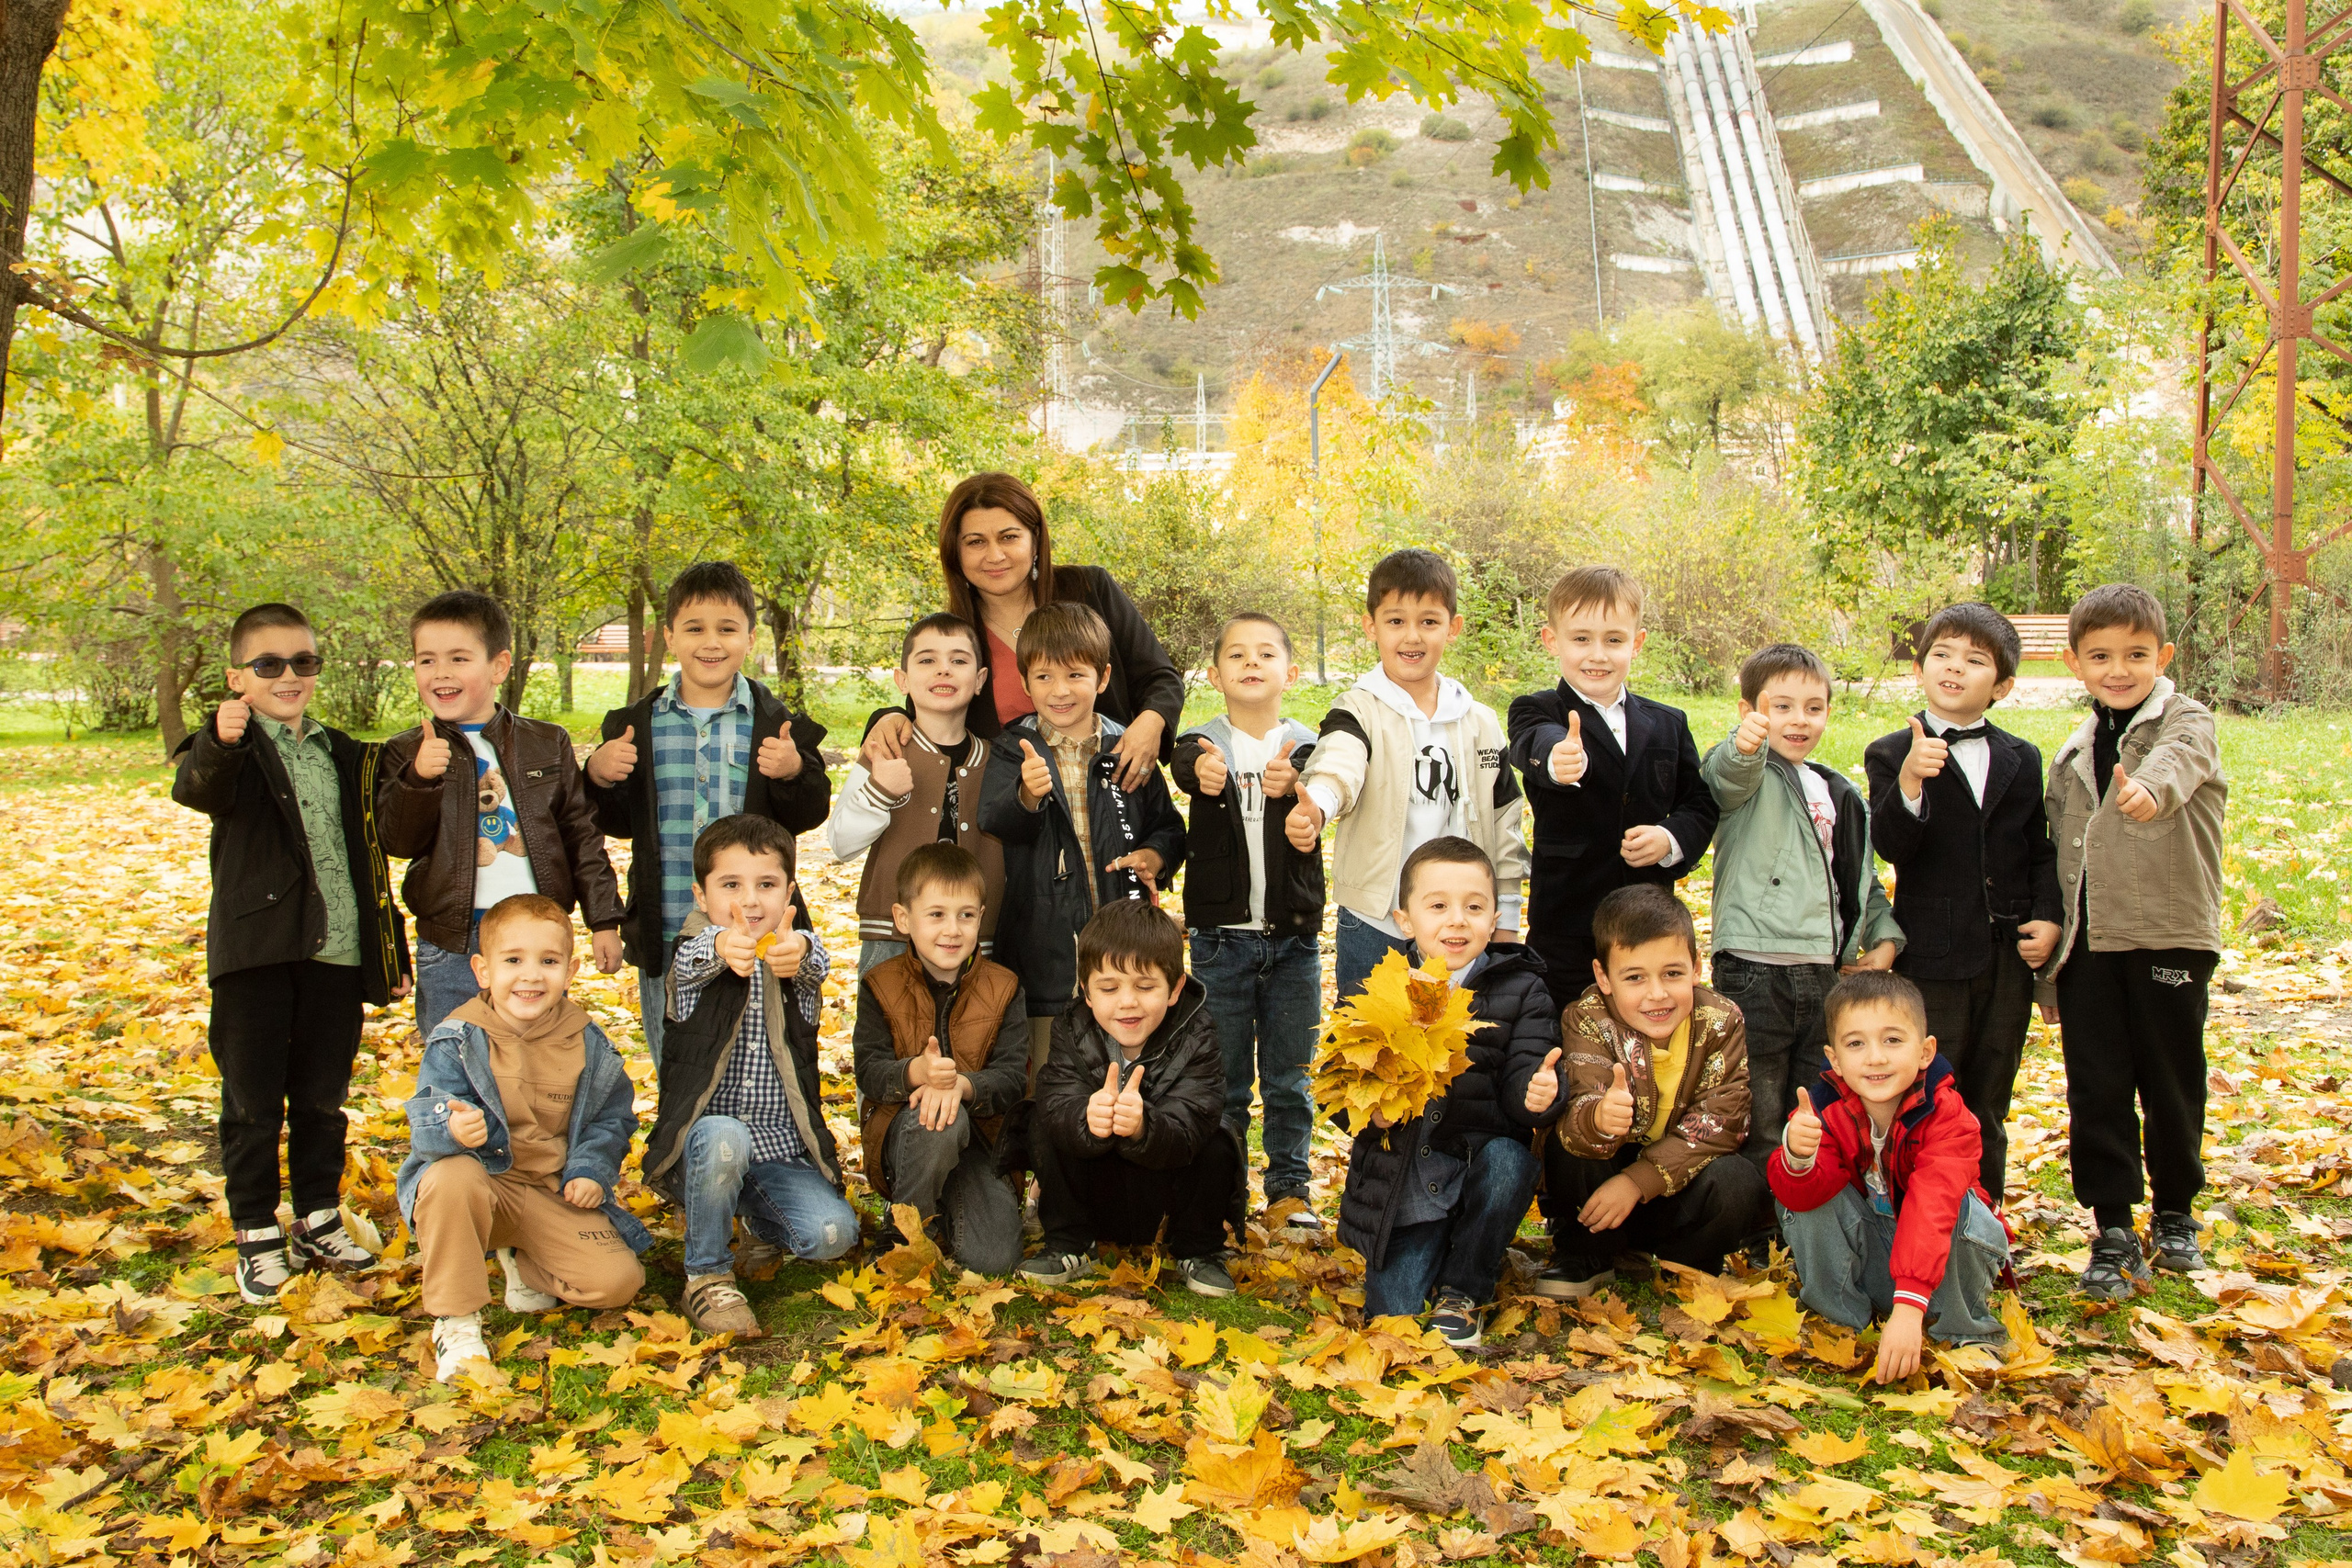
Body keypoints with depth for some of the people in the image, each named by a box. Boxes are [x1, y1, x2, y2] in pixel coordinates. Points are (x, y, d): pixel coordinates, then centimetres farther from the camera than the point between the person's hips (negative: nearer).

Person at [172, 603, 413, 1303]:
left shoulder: (345, 757, 12)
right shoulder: (231, 752, -3)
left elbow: (370, 859, 16)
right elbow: (197, 790, -28)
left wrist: (391, 953, 15)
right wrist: (219, 745, -51)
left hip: (336, 955, 4)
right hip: (255, 955, -4)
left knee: (322, 1100, 14)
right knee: (253, 1104, 7)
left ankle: (319, 1220, 29)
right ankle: (257, 1235, 20)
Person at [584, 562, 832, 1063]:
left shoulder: (776, 724, -1)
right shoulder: (638, 725, 5)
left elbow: (809, 815, -4)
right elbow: (617, 823, 8)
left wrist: (793, 773, -22)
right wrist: (599, 777, -10)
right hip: (665, 934, 2)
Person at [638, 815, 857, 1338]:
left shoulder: (800, 953, 3)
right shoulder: (694, 959, -1)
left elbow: (815, 965, -23)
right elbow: (691, 962, -27)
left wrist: (798, 951, -50)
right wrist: (721, 947, -53)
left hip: (781, 1152, 2)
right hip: (701, 1149, -2)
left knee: (832, 1232, -21)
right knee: (723, 1136, -35)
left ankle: (764, 1224, 15)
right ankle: (707, 1277, -14)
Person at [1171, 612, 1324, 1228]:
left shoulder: (1305, 748, 1)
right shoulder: (1204, 743, 0)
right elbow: (1187, 766, -24)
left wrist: (1288, 784, -46)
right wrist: (1204, 773, -50)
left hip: (1294, 937, 1)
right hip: (1221, 937, 0)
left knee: (1288, 1078, 9)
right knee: (1223, 1078, 8)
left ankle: (1290, 1184, 23)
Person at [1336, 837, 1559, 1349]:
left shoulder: (1521, 994, -3)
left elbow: (1522, 1078, -9)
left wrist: (1534, 1092, -34)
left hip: (1479, 1174, 0)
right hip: (1400, 1192, 0)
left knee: (1510, 1161, -33)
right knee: (1394, 1316, -12)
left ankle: (1463, 1292, -7)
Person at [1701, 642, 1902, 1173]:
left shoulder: (1839, 795, 18)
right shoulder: (1748, 776, -3)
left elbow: (1863, 877, 26)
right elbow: (1727, 776, -29)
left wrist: (1884, 936, 10)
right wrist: (1744, 746, -51)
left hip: (1823, 975, 6)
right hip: (1753, 974, -6)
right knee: (1759, 1127, -2)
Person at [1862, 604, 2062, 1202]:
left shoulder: (2022, 761, 9)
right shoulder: (1892, 754, -4)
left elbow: (2041, 851, 14)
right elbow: (1890, 845, -19)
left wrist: (2048, 917, -2)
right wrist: (1909, 784, -36)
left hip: (2008, 959, 4)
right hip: (1932, 961, -4)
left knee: (1987, 1112, 14)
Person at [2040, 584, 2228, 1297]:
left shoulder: (2187, 722, -2)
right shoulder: (2071, 755, 13)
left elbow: (2181, 759, -29)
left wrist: (2153, 786, -53)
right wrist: (2051, 953, 16)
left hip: (2169, 939, -4)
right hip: (2089, 944, 4)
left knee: (2171, 1084, 8)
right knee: (2096, 1091, 3)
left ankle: (2175, 1213, 30)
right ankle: (2114, 1231, 13)